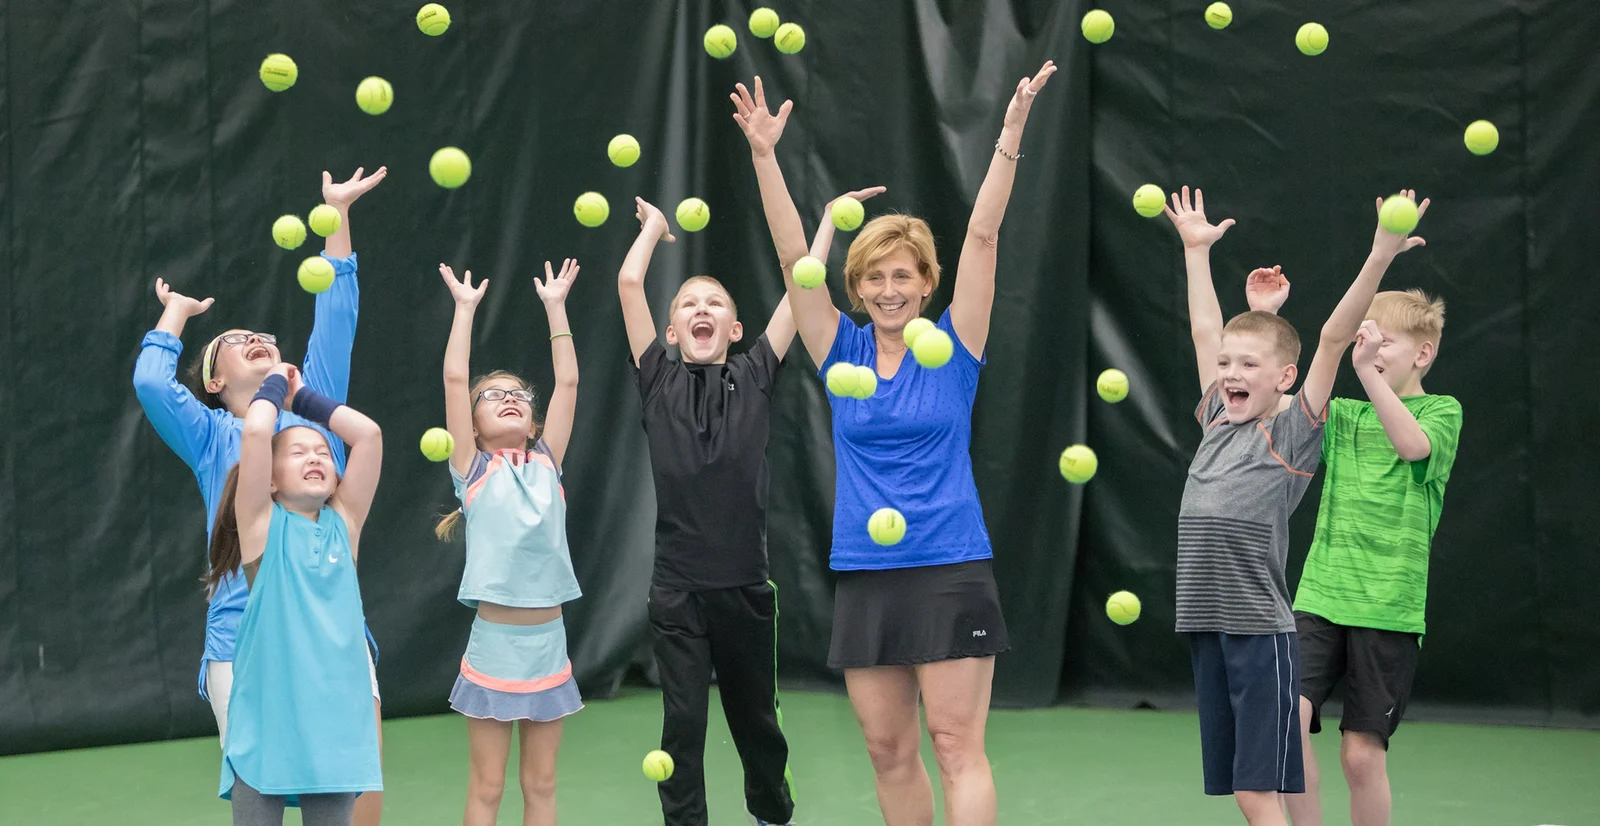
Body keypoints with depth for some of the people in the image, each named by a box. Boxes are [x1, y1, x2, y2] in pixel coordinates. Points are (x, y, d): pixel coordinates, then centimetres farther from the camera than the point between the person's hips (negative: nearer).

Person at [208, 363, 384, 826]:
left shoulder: (343, 522, 9)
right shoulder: (262, 525, 0)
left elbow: (368, 433, 2)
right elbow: (255, 432, -13)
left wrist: (304, 398, 11)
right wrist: (275, 385, 5)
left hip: (334, 715, 3)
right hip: (267, 716, -3)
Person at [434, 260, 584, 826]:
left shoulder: (546, 463, 9)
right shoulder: (473, 470, 1)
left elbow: (568, 382, 5)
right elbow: (454, 380, -6)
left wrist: (555, 305, 4)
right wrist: (465, 308, -3)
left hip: (548, 640, 3)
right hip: (494, 642, -3)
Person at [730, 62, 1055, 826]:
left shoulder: (951, 350, 1)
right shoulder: (842, 354, 6)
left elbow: (982, 236, -7)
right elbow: (794, 257, -1)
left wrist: (1010, 136, -15)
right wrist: (764, 156, -11)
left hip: (950, 571, -3)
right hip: (863, 577, 3)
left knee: (957, 746, -6)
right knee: (888, 752, 8)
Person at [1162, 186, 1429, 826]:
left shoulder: (1292, 434, -3)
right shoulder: (1217, 422, 13)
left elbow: (1333, 337, -10)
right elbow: (1204, 329, 23)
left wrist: (1379, 258, -17)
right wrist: (1196, 248, 31)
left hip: (1261, 632, -6)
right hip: (1206, 627, 6)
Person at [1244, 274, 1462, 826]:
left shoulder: (1441, 411, 3)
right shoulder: (1344, 416, 16)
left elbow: (1412, 444, -19)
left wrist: (1368, 373, -31)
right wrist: (1262, 317, -6)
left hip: (1389, 609, -4)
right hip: (1319, 596, 4)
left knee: (1362, 753, -3)